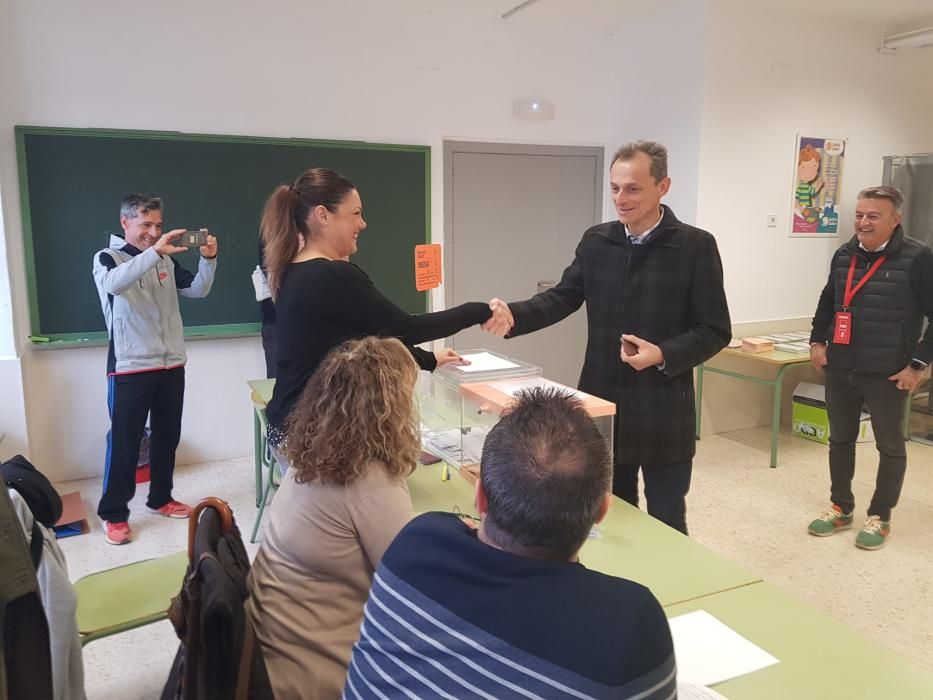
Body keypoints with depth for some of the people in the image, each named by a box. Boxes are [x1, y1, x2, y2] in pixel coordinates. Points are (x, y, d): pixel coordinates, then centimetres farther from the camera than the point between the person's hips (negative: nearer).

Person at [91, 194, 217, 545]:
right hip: (129, 368, -5)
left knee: (167, 436, 14)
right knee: (124, 441, 0)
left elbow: (198, 289, 7)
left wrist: (208, 259, -11)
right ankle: (113, 514, 11)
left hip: (171, 365, 5)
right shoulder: (107, 257, -4)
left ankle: (161, 498, 29)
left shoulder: (166, 260, 10)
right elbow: (113, 284, -27)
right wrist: (153, 252, -39)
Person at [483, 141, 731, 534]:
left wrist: (664, 355, -22)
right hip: (602, 406, 4)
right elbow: (562, 298, 1)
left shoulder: (695, 247, -7)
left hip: (663, 413, -3)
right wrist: (513, 315, -18)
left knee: (666, 524, 11)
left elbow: (715, 331, -6)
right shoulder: (596, 241, 5)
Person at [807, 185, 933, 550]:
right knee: (840, 440, 15)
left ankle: (880, 517, 24)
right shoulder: (844, 255, 6)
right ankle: (841, 508, 30)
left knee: (890, 446, 10)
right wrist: (817, 341, 12)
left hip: (887, 375, -5)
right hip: (839, 370, 6)